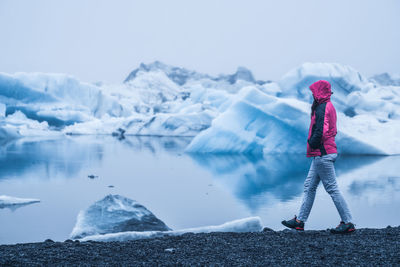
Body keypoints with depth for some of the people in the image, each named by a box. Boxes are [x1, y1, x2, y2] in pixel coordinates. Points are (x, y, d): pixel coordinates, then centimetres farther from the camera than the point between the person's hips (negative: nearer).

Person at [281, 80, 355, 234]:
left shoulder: (322, 108, -15)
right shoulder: (329, 106, 17)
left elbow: (320, 131, -25)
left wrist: (312, 143, -10)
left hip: (322, 154, -11)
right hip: (322, 154, 11)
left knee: (332, 188, -7)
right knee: (309, 186, 12)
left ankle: (348, 223, -3)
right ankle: (300, 221, 17)